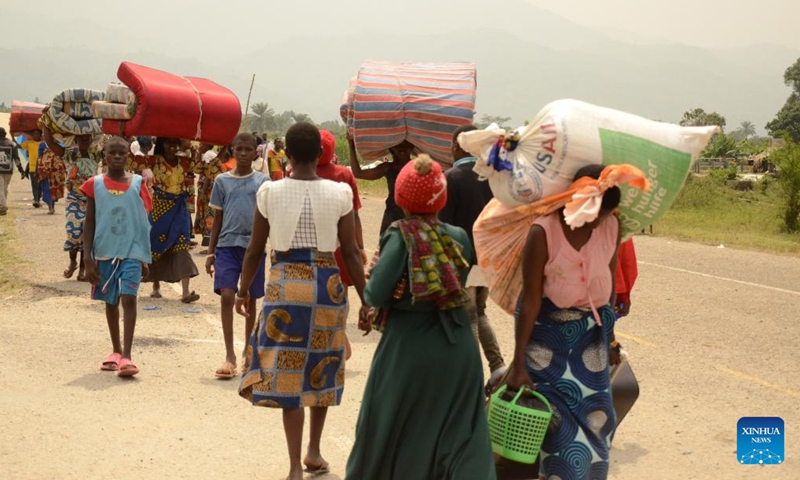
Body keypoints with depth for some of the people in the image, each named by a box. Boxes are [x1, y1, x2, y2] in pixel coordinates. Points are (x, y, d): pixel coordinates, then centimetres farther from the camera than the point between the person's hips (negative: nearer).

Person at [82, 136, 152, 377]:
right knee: (110, 301, 13)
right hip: (105, 251, 2)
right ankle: (116, 351, 27)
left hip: (132, 251, -2)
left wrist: (145, 258, 4)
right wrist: (89, 259, -3)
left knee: (128, 298, -14)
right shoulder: (95, 184, 1)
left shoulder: (137, 184, 0)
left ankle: (127, 356, -14)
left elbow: (144, 223, 5)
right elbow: (90, 223, 3)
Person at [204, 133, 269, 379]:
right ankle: (230, 356, -8)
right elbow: (217, 218, 11)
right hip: (227, 245, 0)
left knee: (250, 300, 9)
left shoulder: (262, 181, 5)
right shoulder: (222, 181, 7)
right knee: (227, 296, -12)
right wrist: (210, 252, 7)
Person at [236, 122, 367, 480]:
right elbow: (351, 253, -4)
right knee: (321, 368, 19)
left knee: (288, 371, 5)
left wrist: (243, 291, 16)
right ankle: (314, 451, 30)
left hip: (285, 284, -1)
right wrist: (366, 300, 5)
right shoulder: (340, 193, -5)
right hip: (328, 285, 1)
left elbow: (255, 250, 1)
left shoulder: (269, 192, -4)